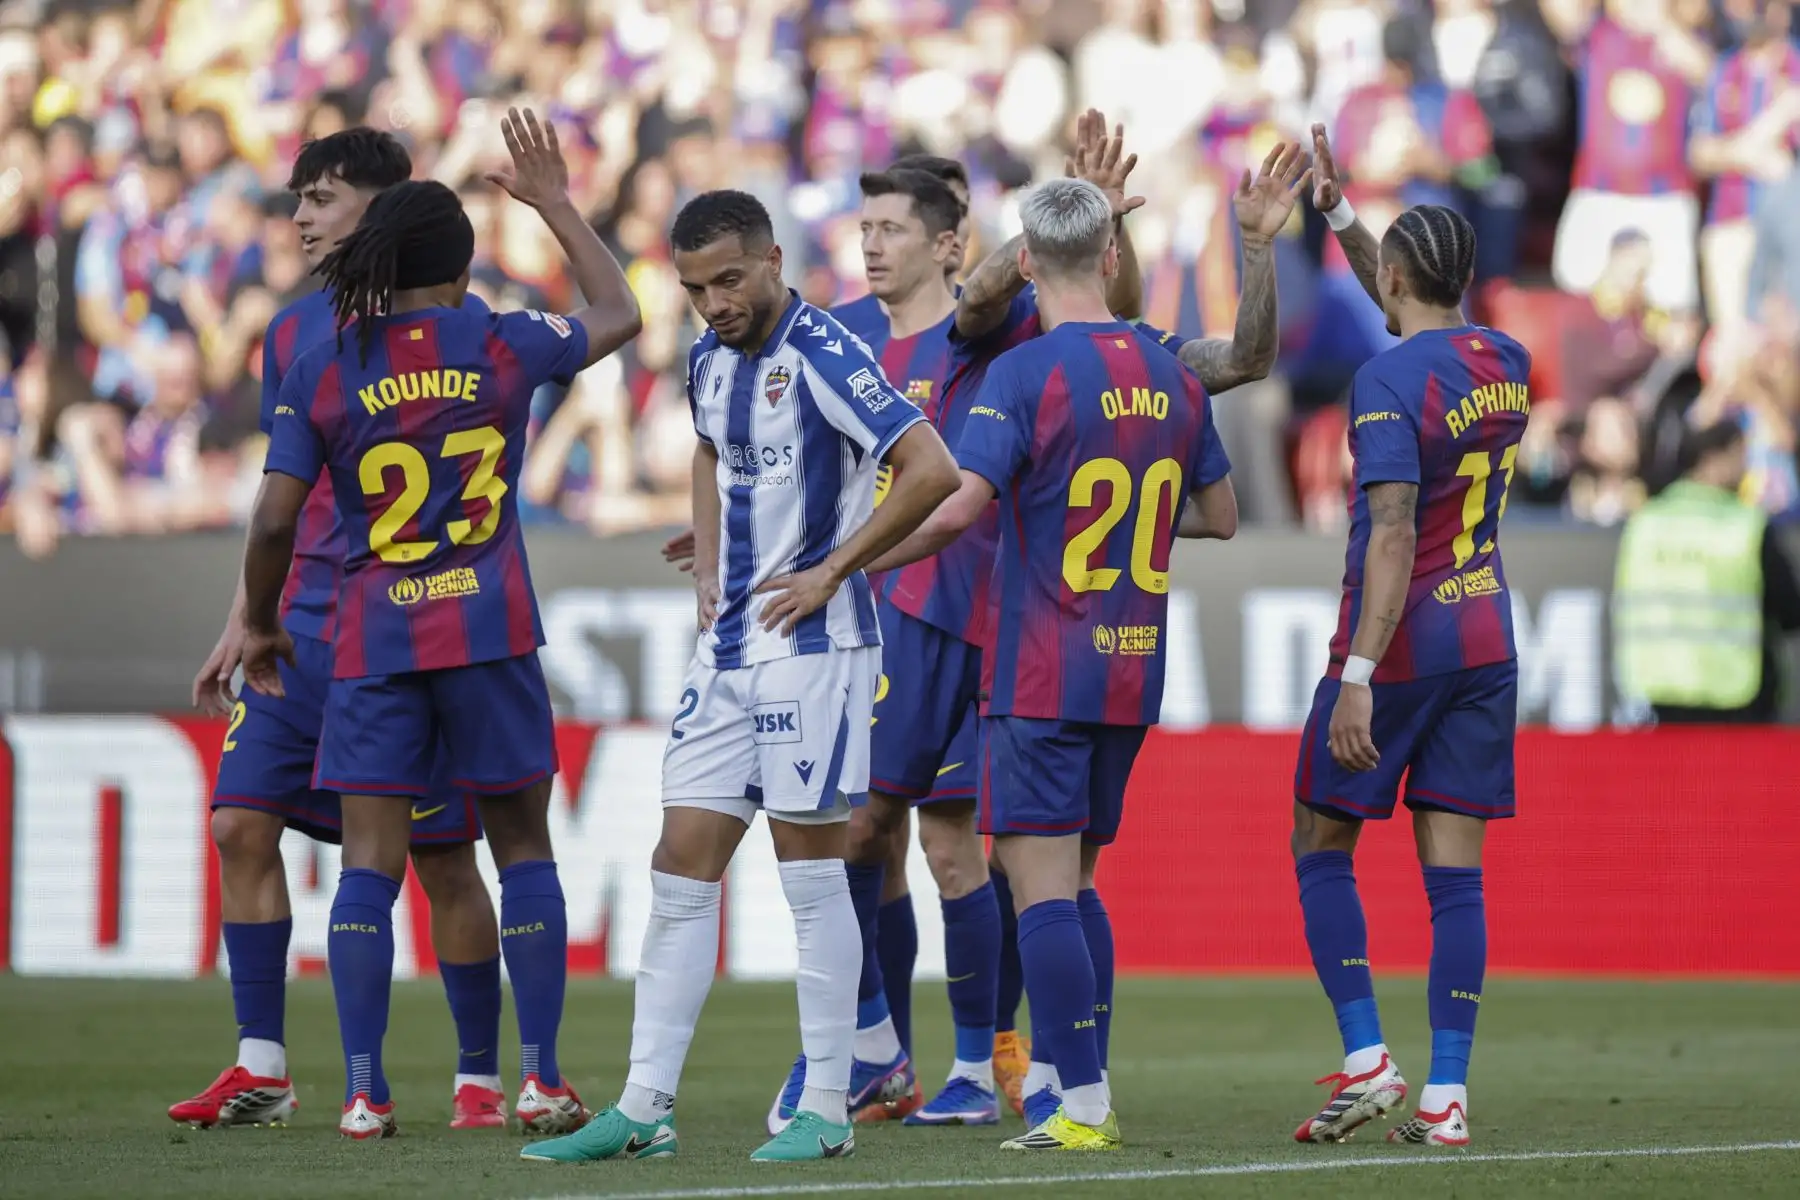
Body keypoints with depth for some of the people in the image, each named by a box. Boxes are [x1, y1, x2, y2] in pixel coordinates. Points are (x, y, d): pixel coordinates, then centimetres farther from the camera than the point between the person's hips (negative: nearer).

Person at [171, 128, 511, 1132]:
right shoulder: (294, 333, 13)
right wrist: (242, 626, 17)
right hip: (306, 626, 6)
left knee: (441, 856, -2)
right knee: (241, 821, -3)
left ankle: (482, 1077, 9)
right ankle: (262, 1067, 3)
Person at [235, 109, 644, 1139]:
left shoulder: (323, 372, -1)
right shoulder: (504, 348, -1)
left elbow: (274, 519, -3)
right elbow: (619, 314, 18)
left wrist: (260, 626, 13)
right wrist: (556, 205, 25)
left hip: (372, 641, 0)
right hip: (491, 630, 0)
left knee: (370, 863, 1)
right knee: (524, 847, 9)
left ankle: (365, 1093, -4)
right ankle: (542, 1079, 6)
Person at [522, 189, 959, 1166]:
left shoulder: (822, 356, -14)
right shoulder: (709, 360, 11)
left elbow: (932, 471, -21)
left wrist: (830, 572, -16)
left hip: (812, 642, -8)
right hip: (729, 645, 8)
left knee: (811, 871, -3)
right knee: (682, 867, 5)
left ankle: (827, 1109, 4)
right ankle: (645, 1110, 6)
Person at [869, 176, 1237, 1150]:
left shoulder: (1025, 372, -12)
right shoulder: (1169, 374, 8)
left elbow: (958, 507, -22)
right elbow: (1219, 515, 18)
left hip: (1039, 677, -6)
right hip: (1133, 673, 6)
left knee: (1041, 885, -5)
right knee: (1074, 882, 15)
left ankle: (1082, 1106, -10)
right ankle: (1088, 1095, 14)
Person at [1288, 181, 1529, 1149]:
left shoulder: (1387, 381, -15)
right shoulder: (1506, 364, 6)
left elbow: (1393, 537, -22)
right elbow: (1432, 320, 29)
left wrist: (1358, 678, -23)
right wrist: (1337, 212, 32)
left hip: (1397, 646, -6)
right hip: (1486, 646, 6)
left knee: (1321, 850, 9)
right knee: (1454, 870, 4)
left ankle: (1366, 1060, 0)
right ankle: (1446, 1096, -1)